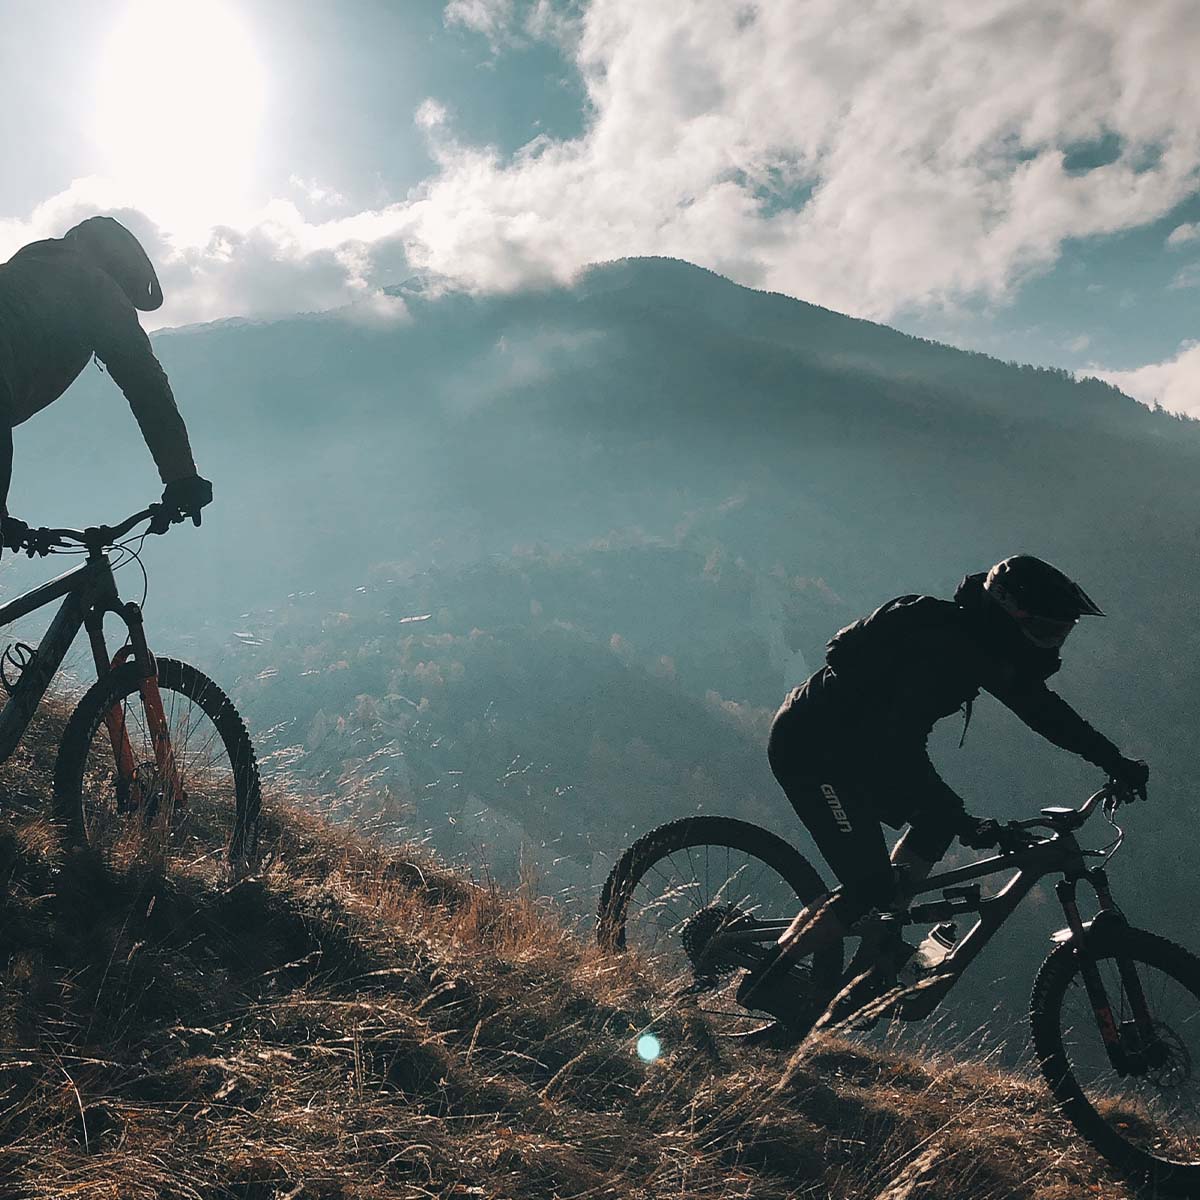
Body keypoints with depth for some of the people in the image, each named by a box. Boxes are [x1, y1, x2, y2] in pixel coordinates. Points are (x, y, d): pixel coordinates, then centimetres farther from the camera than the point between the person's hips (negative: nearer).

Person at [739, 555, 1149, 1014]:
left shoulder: (979, 644, 2)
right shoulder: (943, 649, -27)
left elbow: (1041, 707, 14)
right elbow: (900, 748, -32)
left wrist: (1116, 762, 15)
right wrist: (962, 821, -32)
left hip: (856, 747, 10)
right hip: (808, 748, -10)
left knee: (938, 818, 5)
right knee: (871, 885, -12)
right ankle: (764, 983, -4)